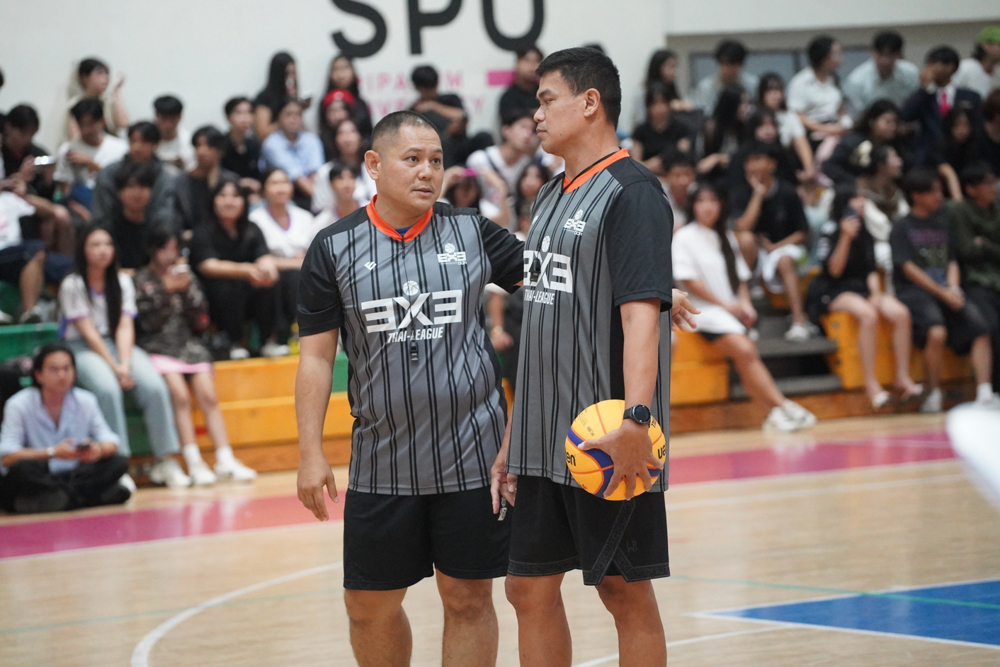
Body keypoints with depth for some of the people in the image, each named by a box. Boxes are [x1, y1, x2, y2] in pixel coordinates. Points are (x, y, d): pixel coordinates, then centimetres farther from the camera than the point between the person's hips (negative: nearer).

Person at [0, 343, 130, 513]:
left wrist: (99, 450, -26)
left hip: (72, 476, 4)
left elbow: (110, 442, 0)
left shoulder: (85, 401, 4)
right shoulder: (18, 405, -8)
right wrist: (53, 453, -28)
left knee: (119, 463, -16)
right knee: (24, 468, -37)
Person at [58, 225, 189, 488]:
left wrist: (125, 364, -18)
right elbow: (88, 331, -11)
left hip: (118, 346, 4)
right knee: (107, 388, -35)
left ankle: (165, 461, -20)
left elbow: (125, 326, -2)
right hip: (82, 348, -4)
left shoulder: (122, 282, 8)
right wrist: (114, 367, -19)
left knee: (155, 386, -24)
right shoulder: (72, 286, -5)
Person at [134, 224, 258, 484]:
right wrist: (167, 290, -10)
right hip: (157, 347, -4)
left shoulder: (185, 274, 17)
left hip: (189, 343, 4)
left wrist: (187, 289, -2)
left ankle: (225, 460, -20)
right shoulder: (141, 278, 7)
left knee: (208, 396, -16)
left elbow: (200, 321, 11)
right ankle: (194, 463, -26)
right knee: (180, 395, -25)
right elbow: (147, 320, -3)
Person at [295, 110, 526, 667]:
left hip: (471, 454, 0)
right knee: (370, 606, 5)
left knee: (468, 598, 3)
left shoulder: (472, 233, 3)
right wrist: (311, 452, -4)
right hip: (381, 463, 0)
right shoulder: (334, 249, 1)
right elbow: (317, 356, 2)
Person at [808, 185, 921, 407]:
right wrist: (846, 237, -21)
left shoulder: (865, 233, 16)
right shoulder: (829, 231, -3)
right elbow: (834, 270, -11)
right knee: (868, 314, -36)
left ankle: (903, 378, -20)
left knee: (901, 313, -22)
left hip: (863, 288, 6)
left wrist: (876, 294, -4)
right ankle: (871, 383, -33)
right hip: (835, 292, -6)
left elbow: (871, 270, 15)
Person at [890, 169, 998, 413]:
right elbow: (909, 269, -6)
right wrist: (942, 293, -12)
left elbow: (952, 262, 18)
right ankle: (933, 396, -21)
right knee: (937, 332, -34)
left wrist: (953, 289, -4)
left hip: (945, 290, 5)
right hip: (914, 292, -5)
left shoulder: (942, 224, 21)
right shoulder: (902, 228, 3)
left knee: (980, 328, -20)